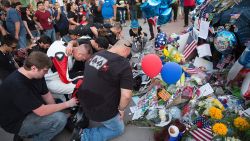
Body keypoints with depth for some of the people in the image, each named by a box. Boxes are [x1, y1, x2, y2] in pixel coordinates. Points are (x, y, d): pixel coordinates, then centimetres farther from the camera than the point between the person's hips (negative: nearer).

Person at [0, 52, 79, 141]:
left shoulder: (36, 75, -6)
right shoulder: (17, 85, -33)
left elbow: (46, 95, 4)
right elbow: (41, 111, -32)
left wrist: (54, 110, -8)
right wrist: (67, 104, -23)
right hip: (16, 122, -9)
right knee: (60, 118, -24)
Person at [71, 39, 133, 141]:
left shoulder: (96, 55, 0)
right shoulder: (124, 64, -21)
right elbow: (126, 95, -26)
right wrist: (121, 109, -5)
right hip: (101, 110, -7)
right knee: (119, 129, 19)